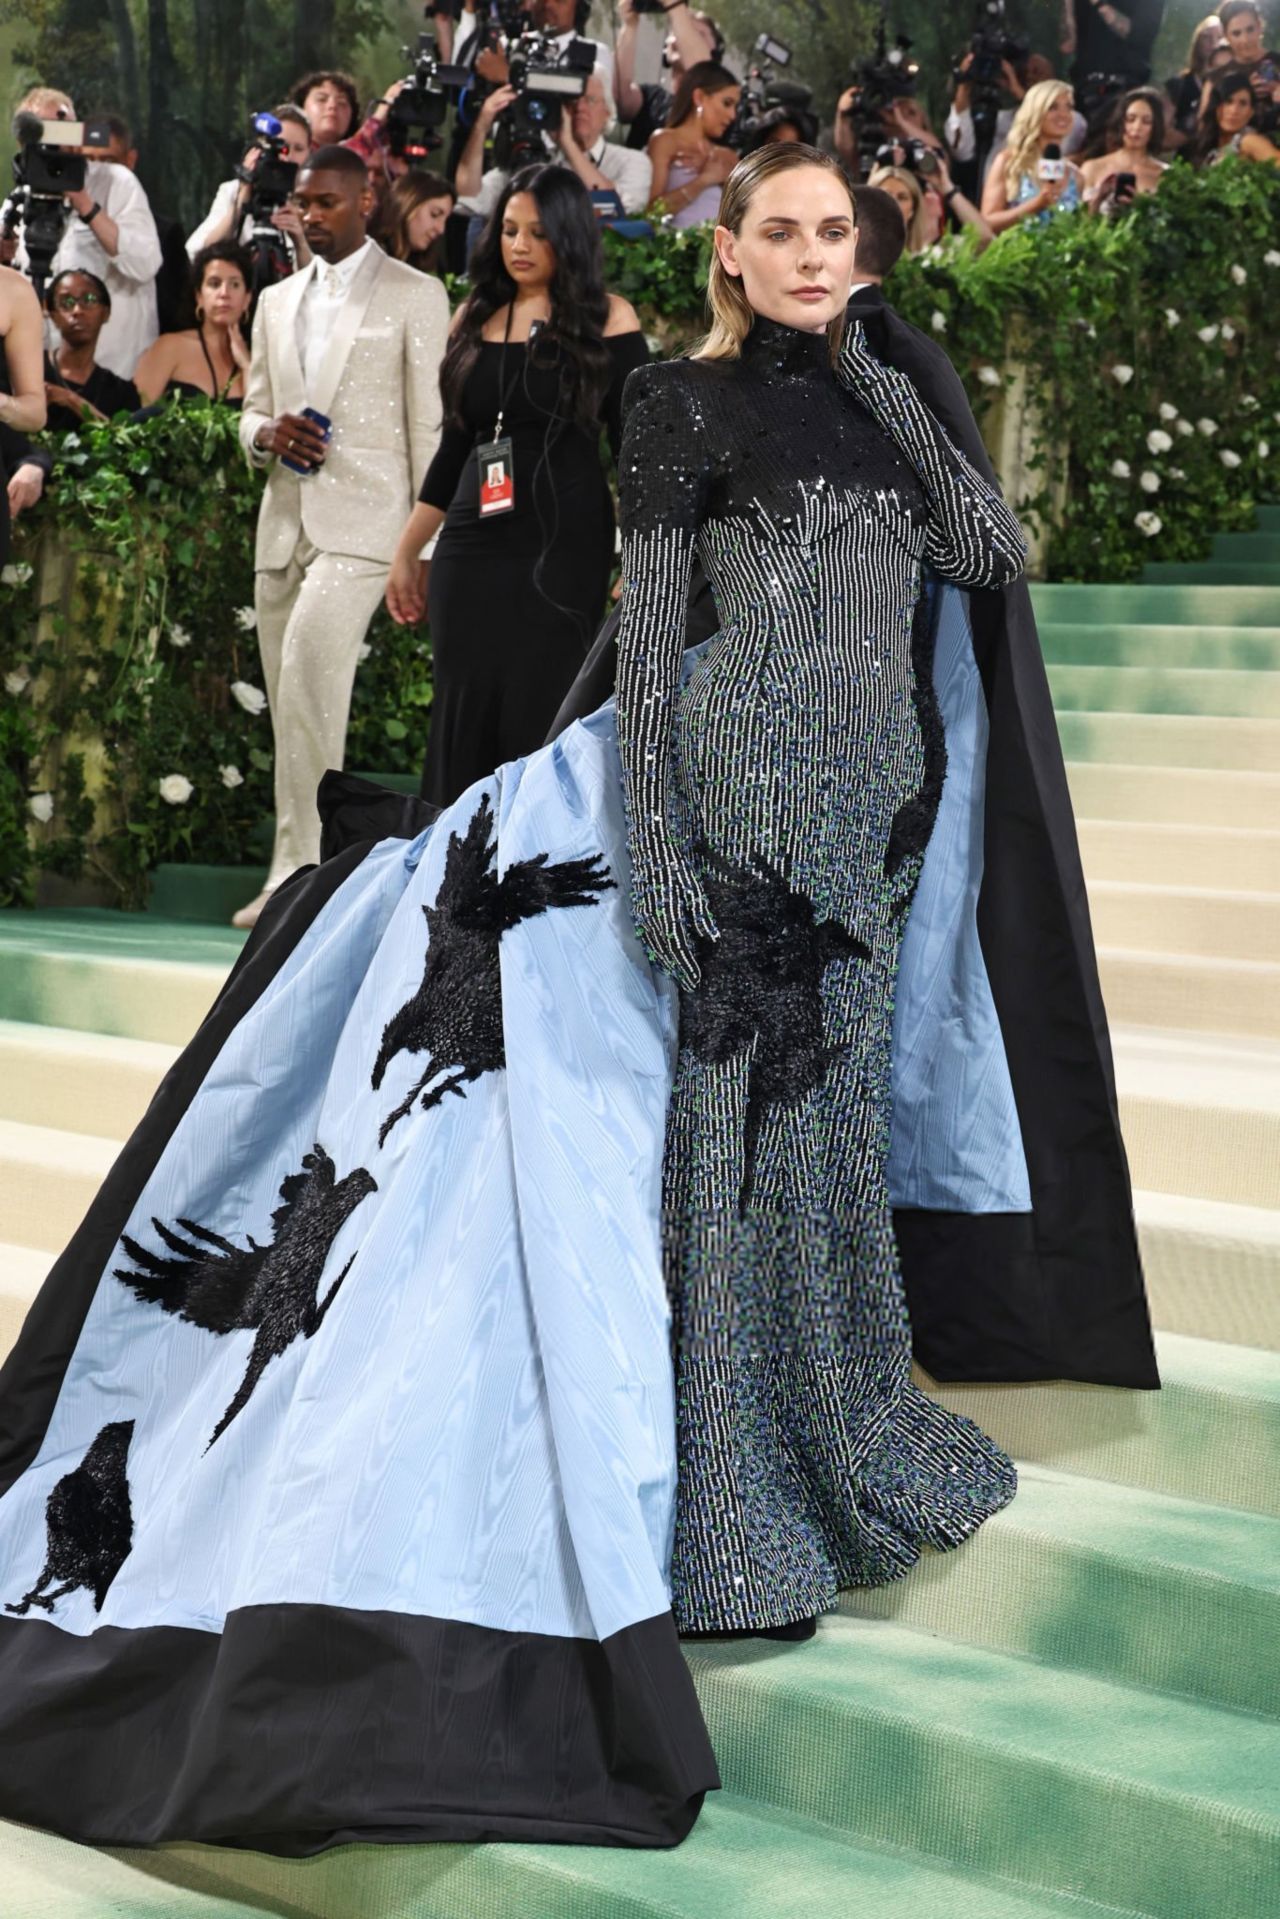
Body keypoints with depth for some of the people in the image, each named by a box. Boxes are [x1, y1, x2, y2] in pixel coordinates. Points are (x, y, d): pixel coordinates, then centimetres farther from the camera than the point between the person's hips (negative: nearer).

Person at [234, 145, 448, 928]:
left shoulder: (415, 296, 2)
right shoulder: (276, 302, 19)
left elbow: (430, 425, -1)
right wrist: (267, 434, -2)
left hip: (362, 520, -6)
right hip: (284, 521, 6)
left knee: (308, 672, -23)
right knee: (290, 701, 6)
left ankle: (300, 871, -20)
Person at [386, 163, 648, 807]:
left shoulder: (605, 320, -1)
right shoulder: (475, 317, 12)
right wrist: (406, 552, 18)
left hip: (564, 550, -4)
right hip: (472, 547, 4)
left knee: (540, 723, -4)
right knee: (464, 719, 4)